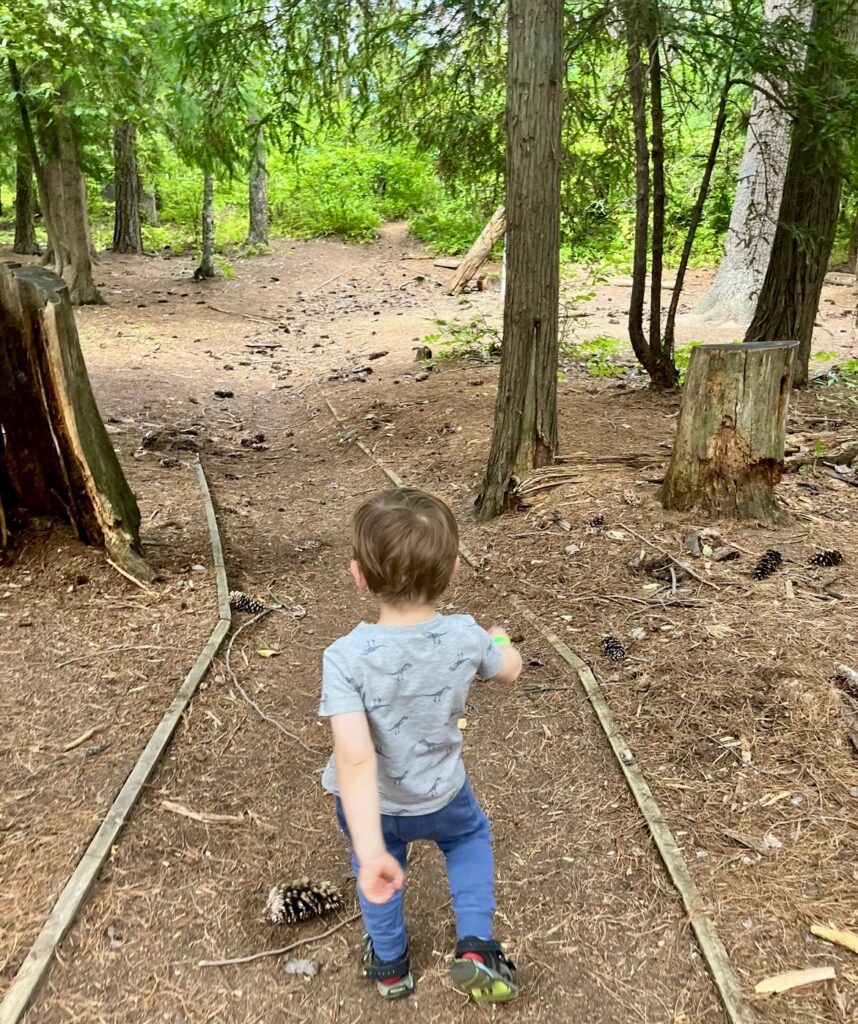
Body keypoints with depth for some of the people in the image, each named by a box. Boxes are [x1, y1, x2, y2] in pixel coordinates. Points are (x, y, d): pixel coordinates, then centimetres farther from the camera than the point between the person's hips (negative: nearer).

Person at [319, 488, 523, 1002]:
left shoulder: (346, 657, -32)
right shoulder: (465, 638, -23)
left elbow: (356, 762, -38)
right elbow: (511, 669, 1)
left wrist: (370, 853, -36)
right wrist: (500, 640, 22)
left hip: (371, 805, -1)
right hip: (440, 796, 1)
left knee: (380, 872, 31)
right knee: (471, 836, 34)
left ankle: (391, 966, 51)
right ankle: (476, 949, 25)